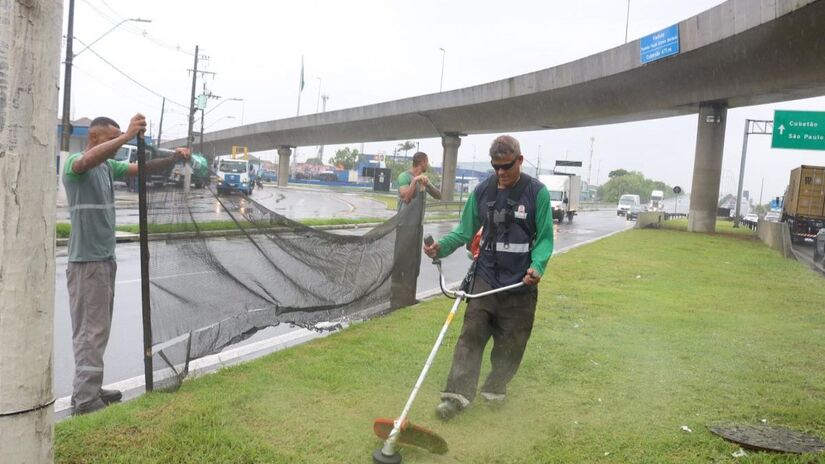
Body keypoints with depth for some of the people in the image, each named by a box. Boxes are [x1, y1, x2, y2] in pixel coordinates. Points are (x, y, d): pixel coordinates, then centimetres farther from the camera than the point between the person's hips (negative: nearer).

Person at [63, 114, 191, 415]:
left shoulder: (109, 166, 13)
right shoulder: (74, 163, -12)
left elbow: (143, 168, 11)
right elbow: (90, 158, -34)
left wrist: (173, 159, -7)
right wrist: (127, 135, -45)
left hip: (105, 258, 9)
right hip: (86, 260, -9)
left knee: (98, 328, 14)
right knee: (91, 330, -7)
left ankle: (89, 390, 23)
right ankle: (85, 400, -2)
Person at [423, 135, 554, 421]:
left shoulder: (537, 193, -7)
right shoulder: (482, 191, 2)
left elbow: (544, 238, -5)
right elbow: (466, 230, 7)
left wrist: (537, 266, -23)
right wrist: (442, 246, -11)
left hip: (520, 283, -2)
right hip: (485, 277, 2)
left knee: (510, 342, 9)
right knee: (471, 336, -4)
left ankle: (496, 388, 28)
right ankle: (458, 394, -2)